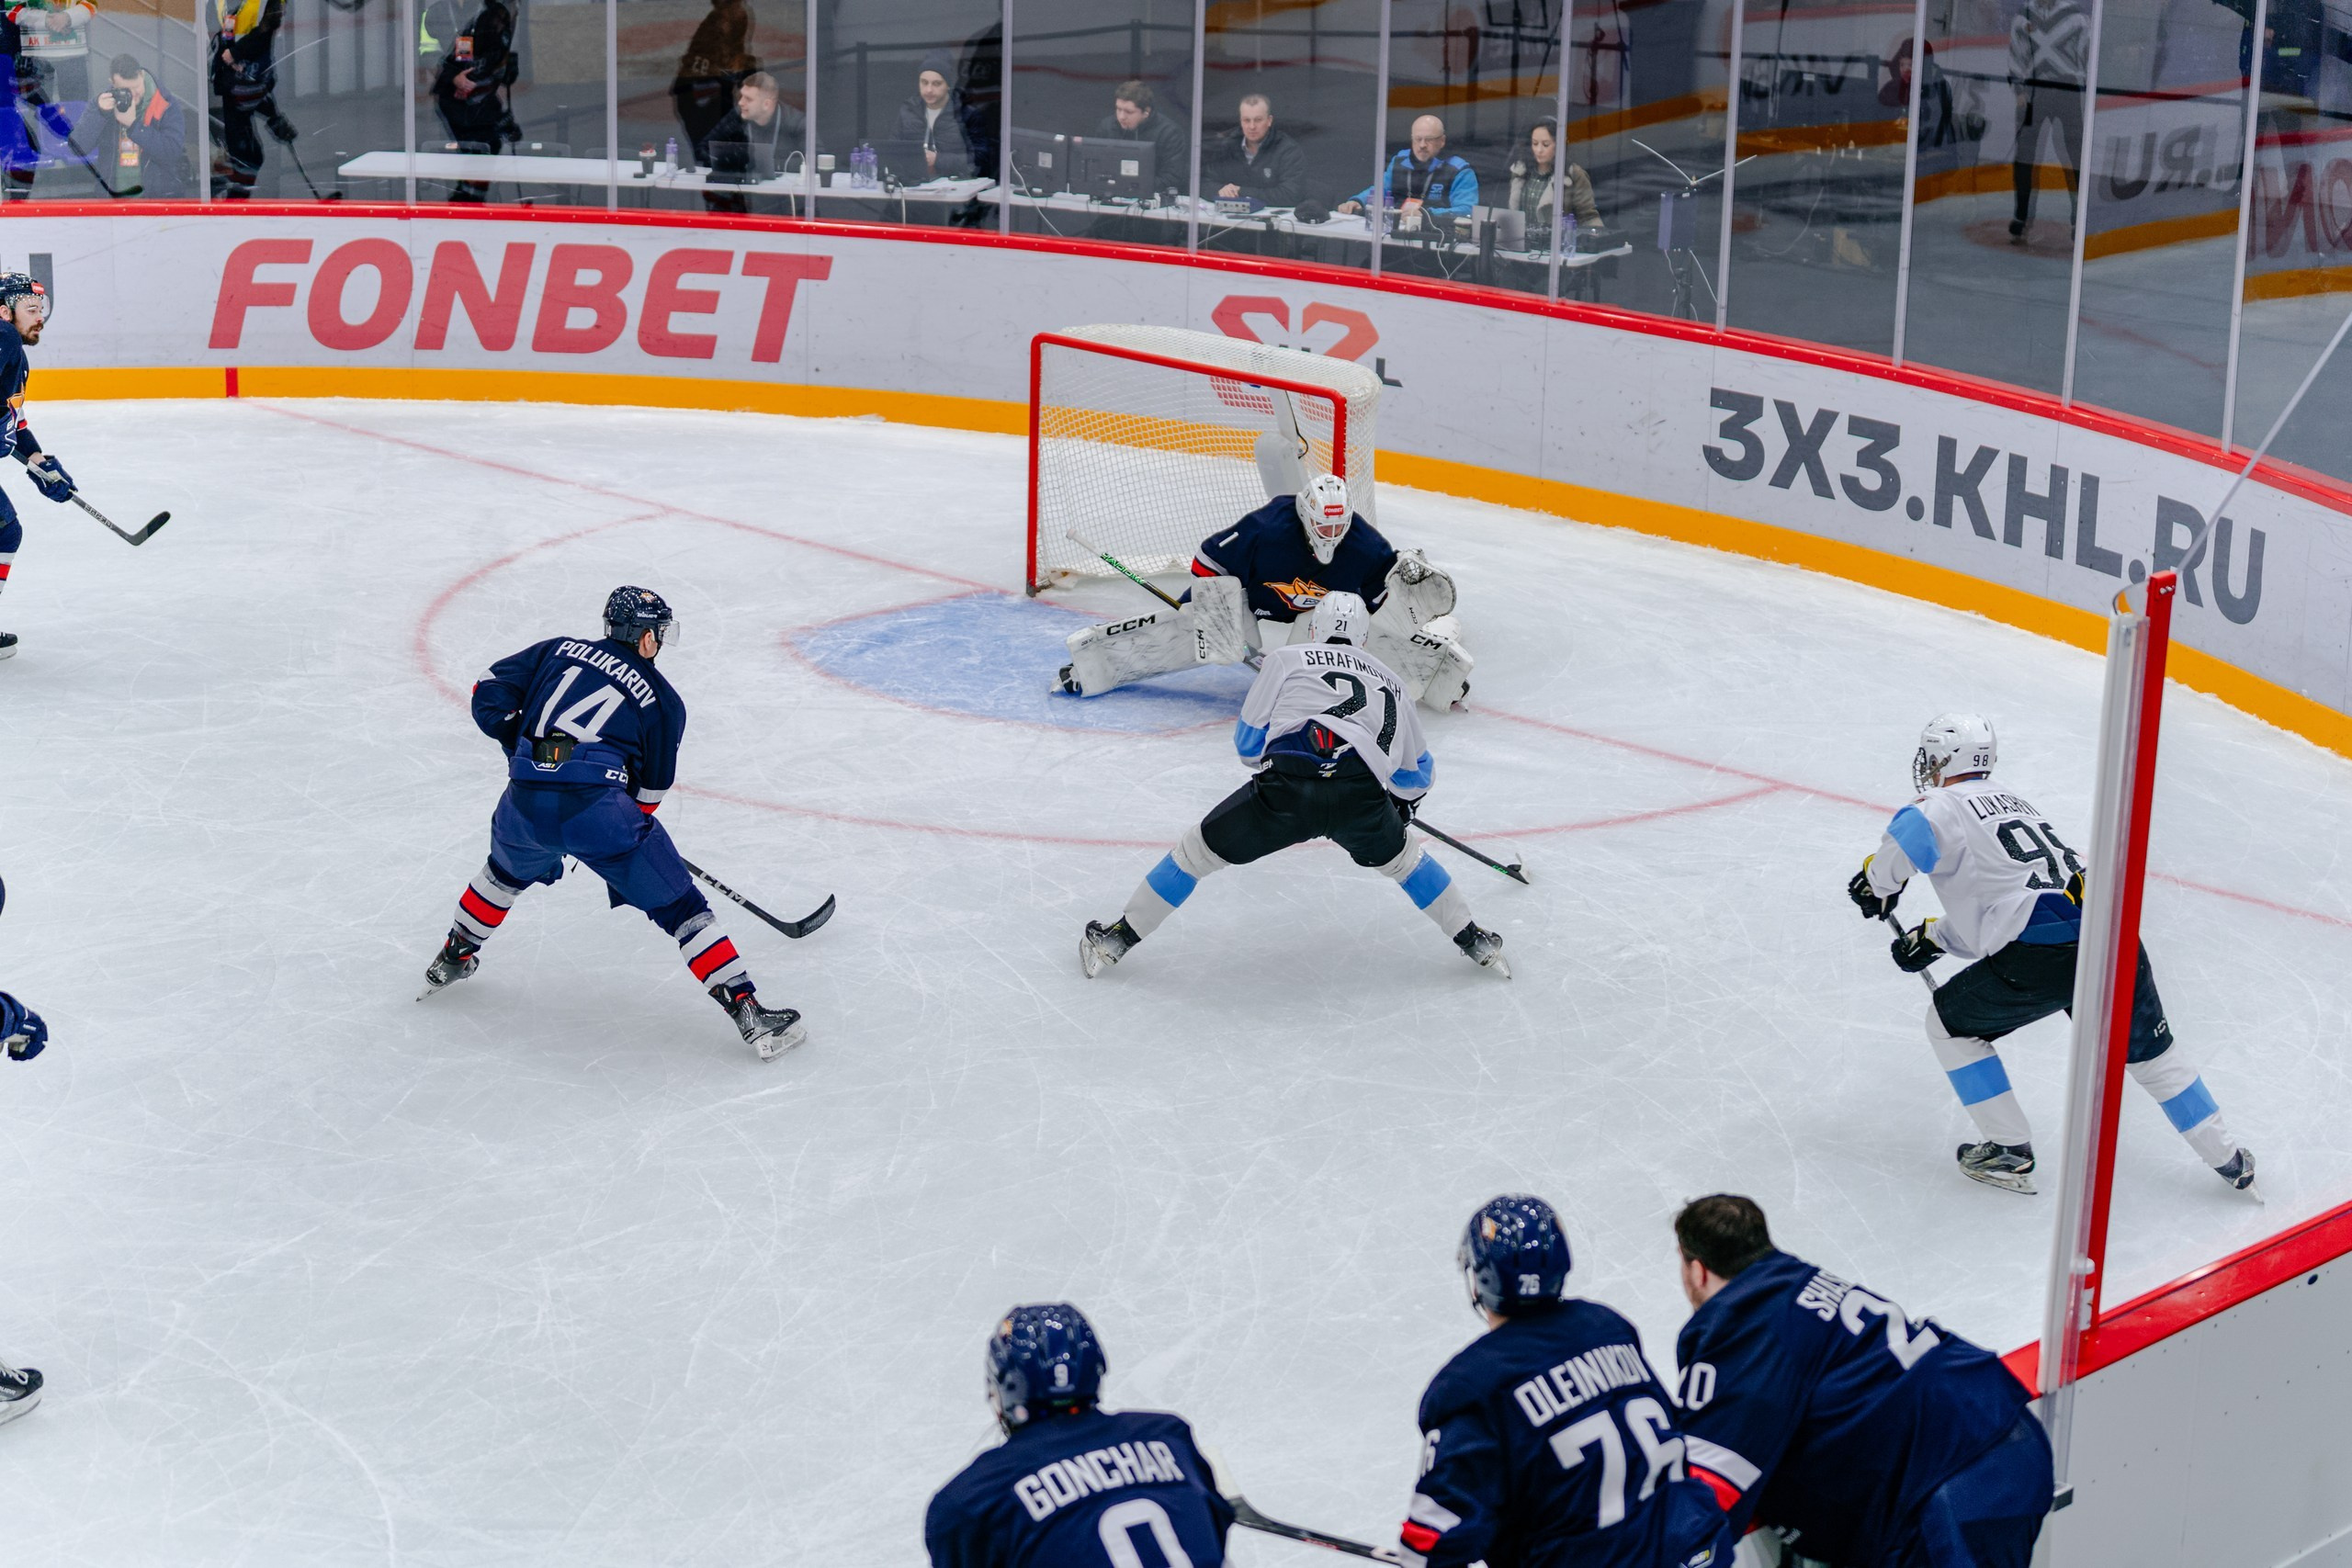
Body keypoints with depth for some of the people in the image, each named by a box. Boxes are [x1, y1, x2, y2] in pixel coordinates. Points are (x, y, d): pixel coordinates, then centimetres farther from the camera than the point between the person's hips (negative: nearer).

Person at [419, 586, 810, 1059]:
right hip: (598, 803, -4)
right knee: (680, 907, 4)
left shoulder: (559, 650, 20)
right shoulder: (663, 700, 13)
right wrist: (628, 826, 31)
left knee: (507, 871, 38)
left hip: (525, 803, 4)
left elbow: (489, 692, 15)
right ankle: (749, 1014, -4)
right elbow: (649, 791, 14)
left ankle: (452, 960, 51)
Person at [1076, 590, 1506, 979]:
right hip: (1362, 796, 2)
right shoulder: (1388, 680, 32)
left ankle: (1117, 938, 21)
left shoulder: (1287, 658, 23)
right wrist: (1403, 806, 59)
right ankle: (1475, 942, 38)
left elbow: (1248, 741, 21)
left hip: (1287, 787, -2)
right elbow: (1416, 770, 38)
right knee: (1398, 855, 33)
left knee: (1198, 849, 17)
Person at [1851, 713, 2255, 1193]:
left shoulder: (1945, 807, 6)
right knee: (2149, 1049, 29)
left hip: (2041, 958, -7)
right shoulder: (2013, 804, 32)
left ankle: (2010, 1153, 17)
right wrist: (1933, 938, 37)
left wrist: (1876, 887, 0)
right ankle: (2227, 1158, 33)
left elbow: (1908, 835, -18)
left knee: (1950, 1024, 17)